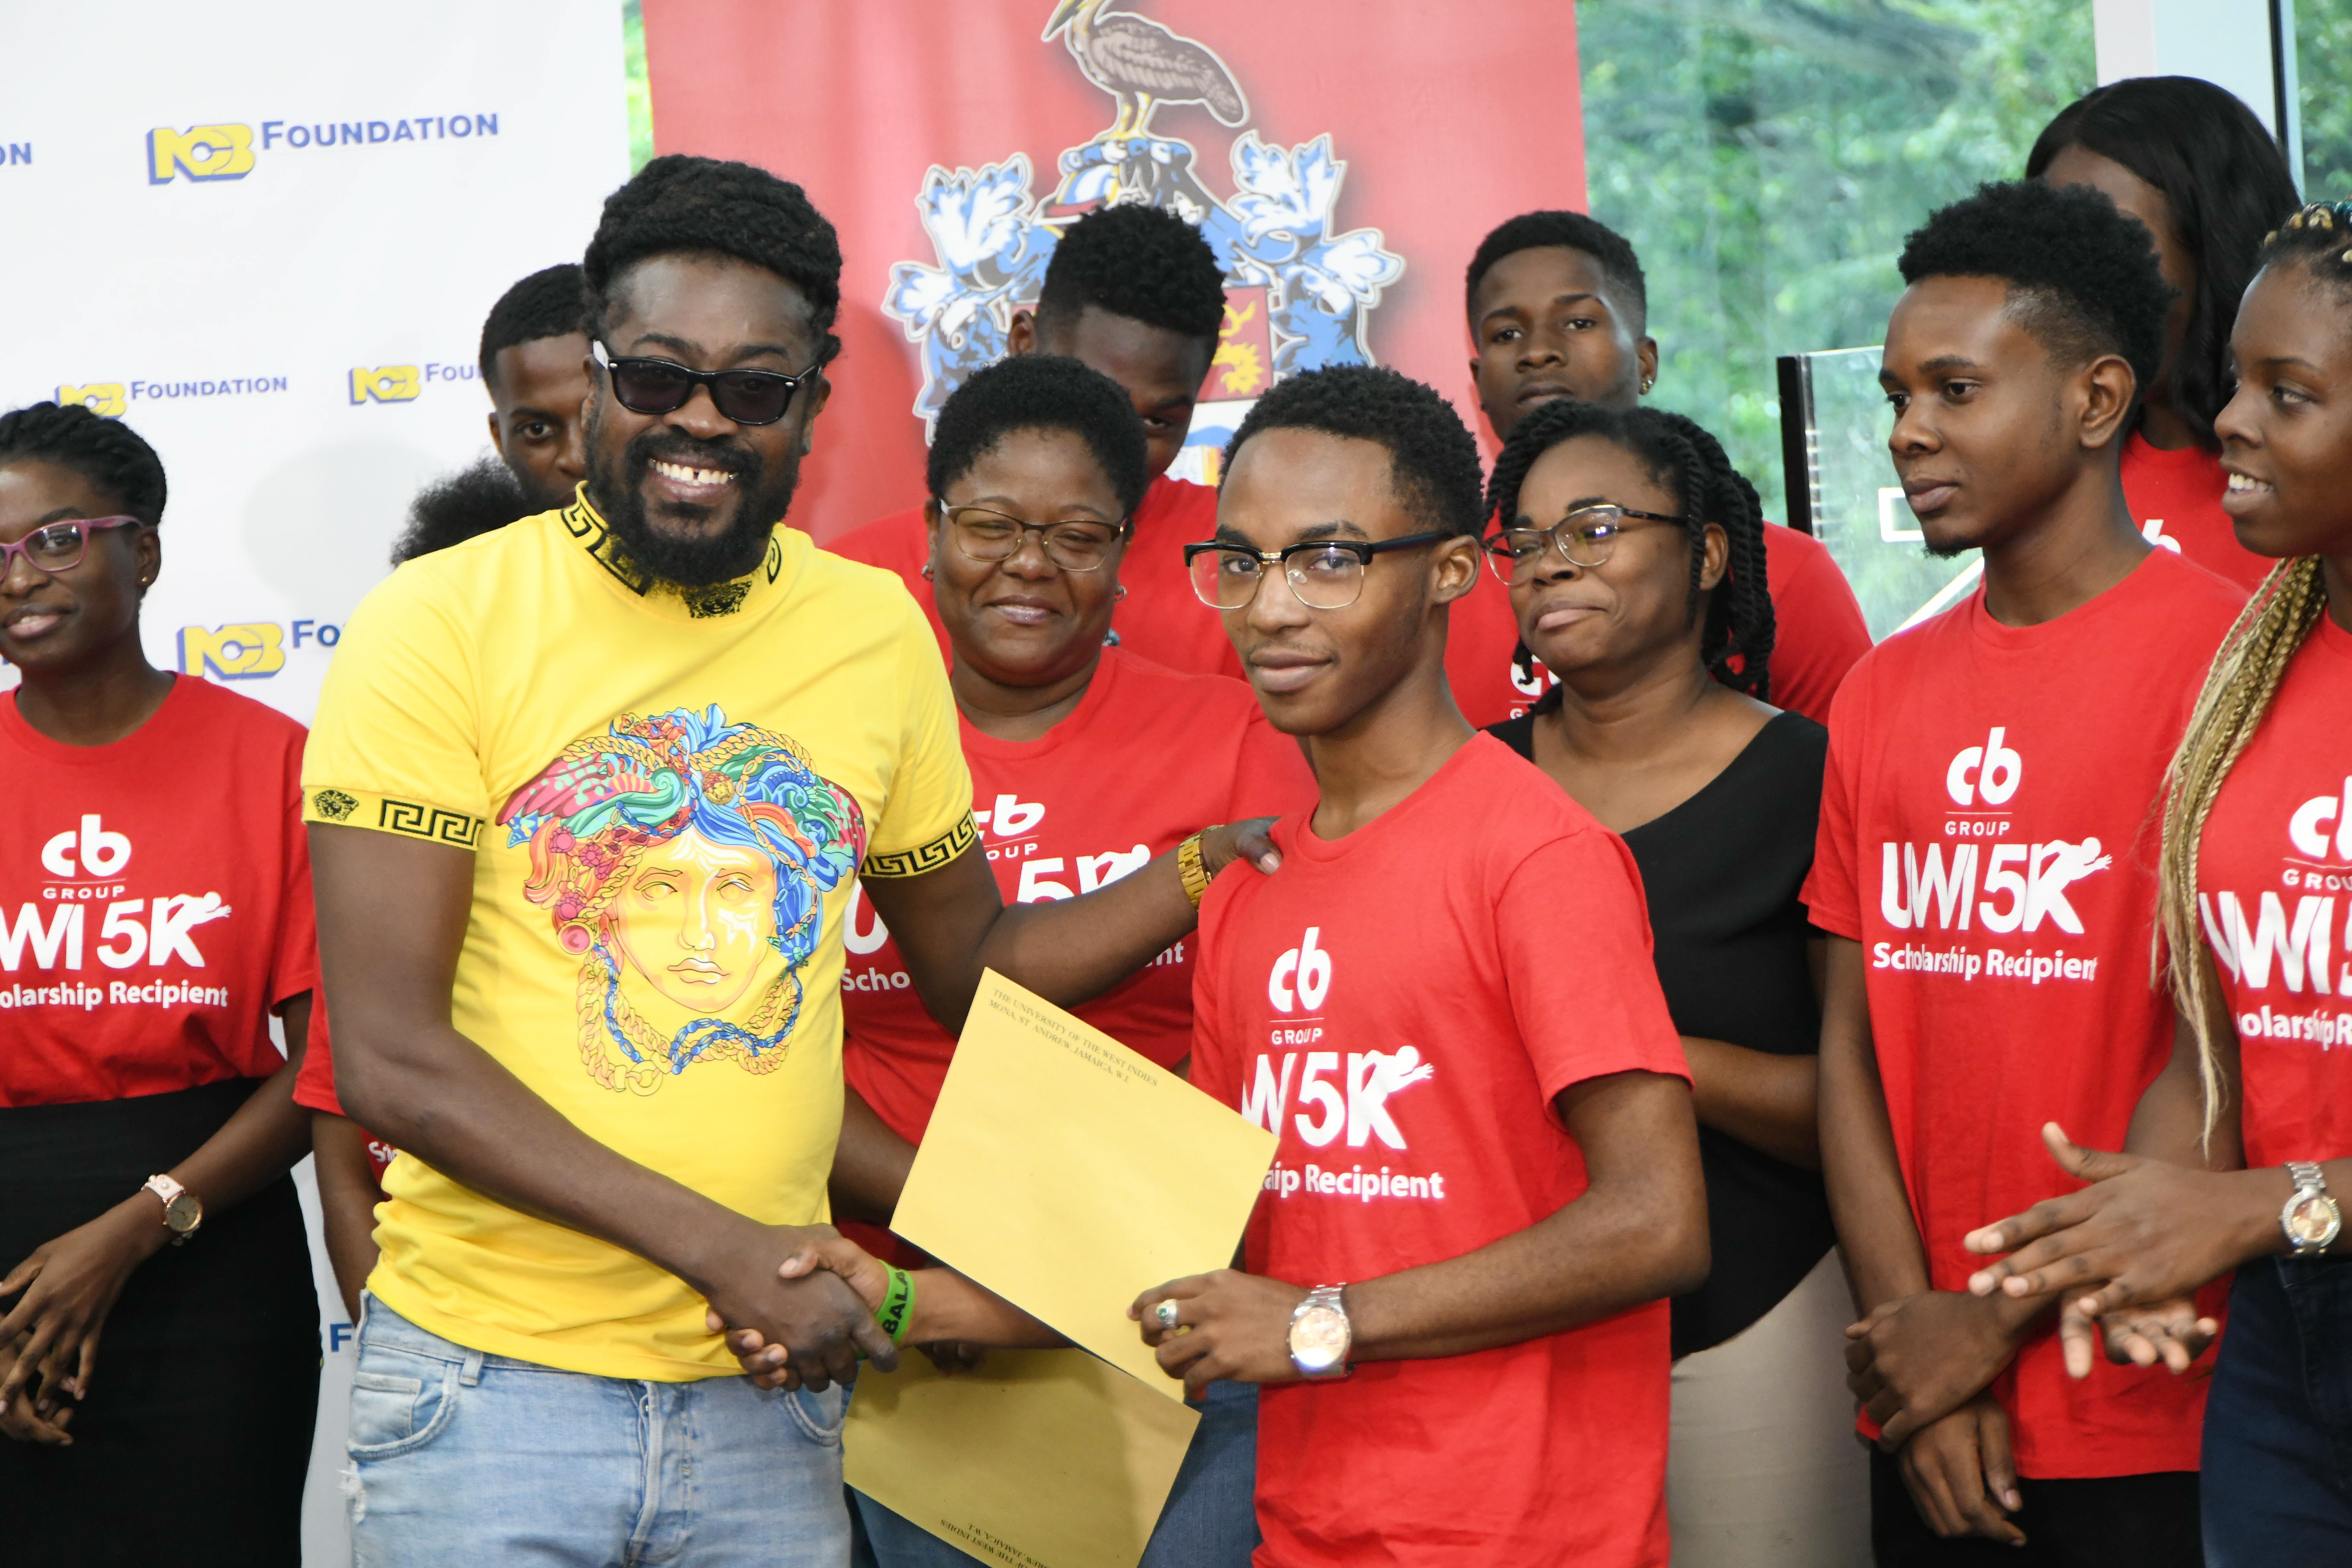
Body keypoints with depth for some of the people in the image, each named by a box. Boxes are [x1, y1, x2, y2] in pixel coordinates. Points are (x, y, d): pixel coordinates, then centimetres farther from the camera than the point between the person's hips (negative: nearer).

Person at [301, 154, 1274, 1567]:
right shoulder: (439, 625, -8)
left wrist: (1209, 868, 2)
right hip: (493, 1381, -4)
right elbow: (390, 1060, -13)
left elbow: (976, 967, 17)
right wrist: (719, 1245, -17)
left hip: (768, 1390, 4)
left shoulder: (877, 631, 6)